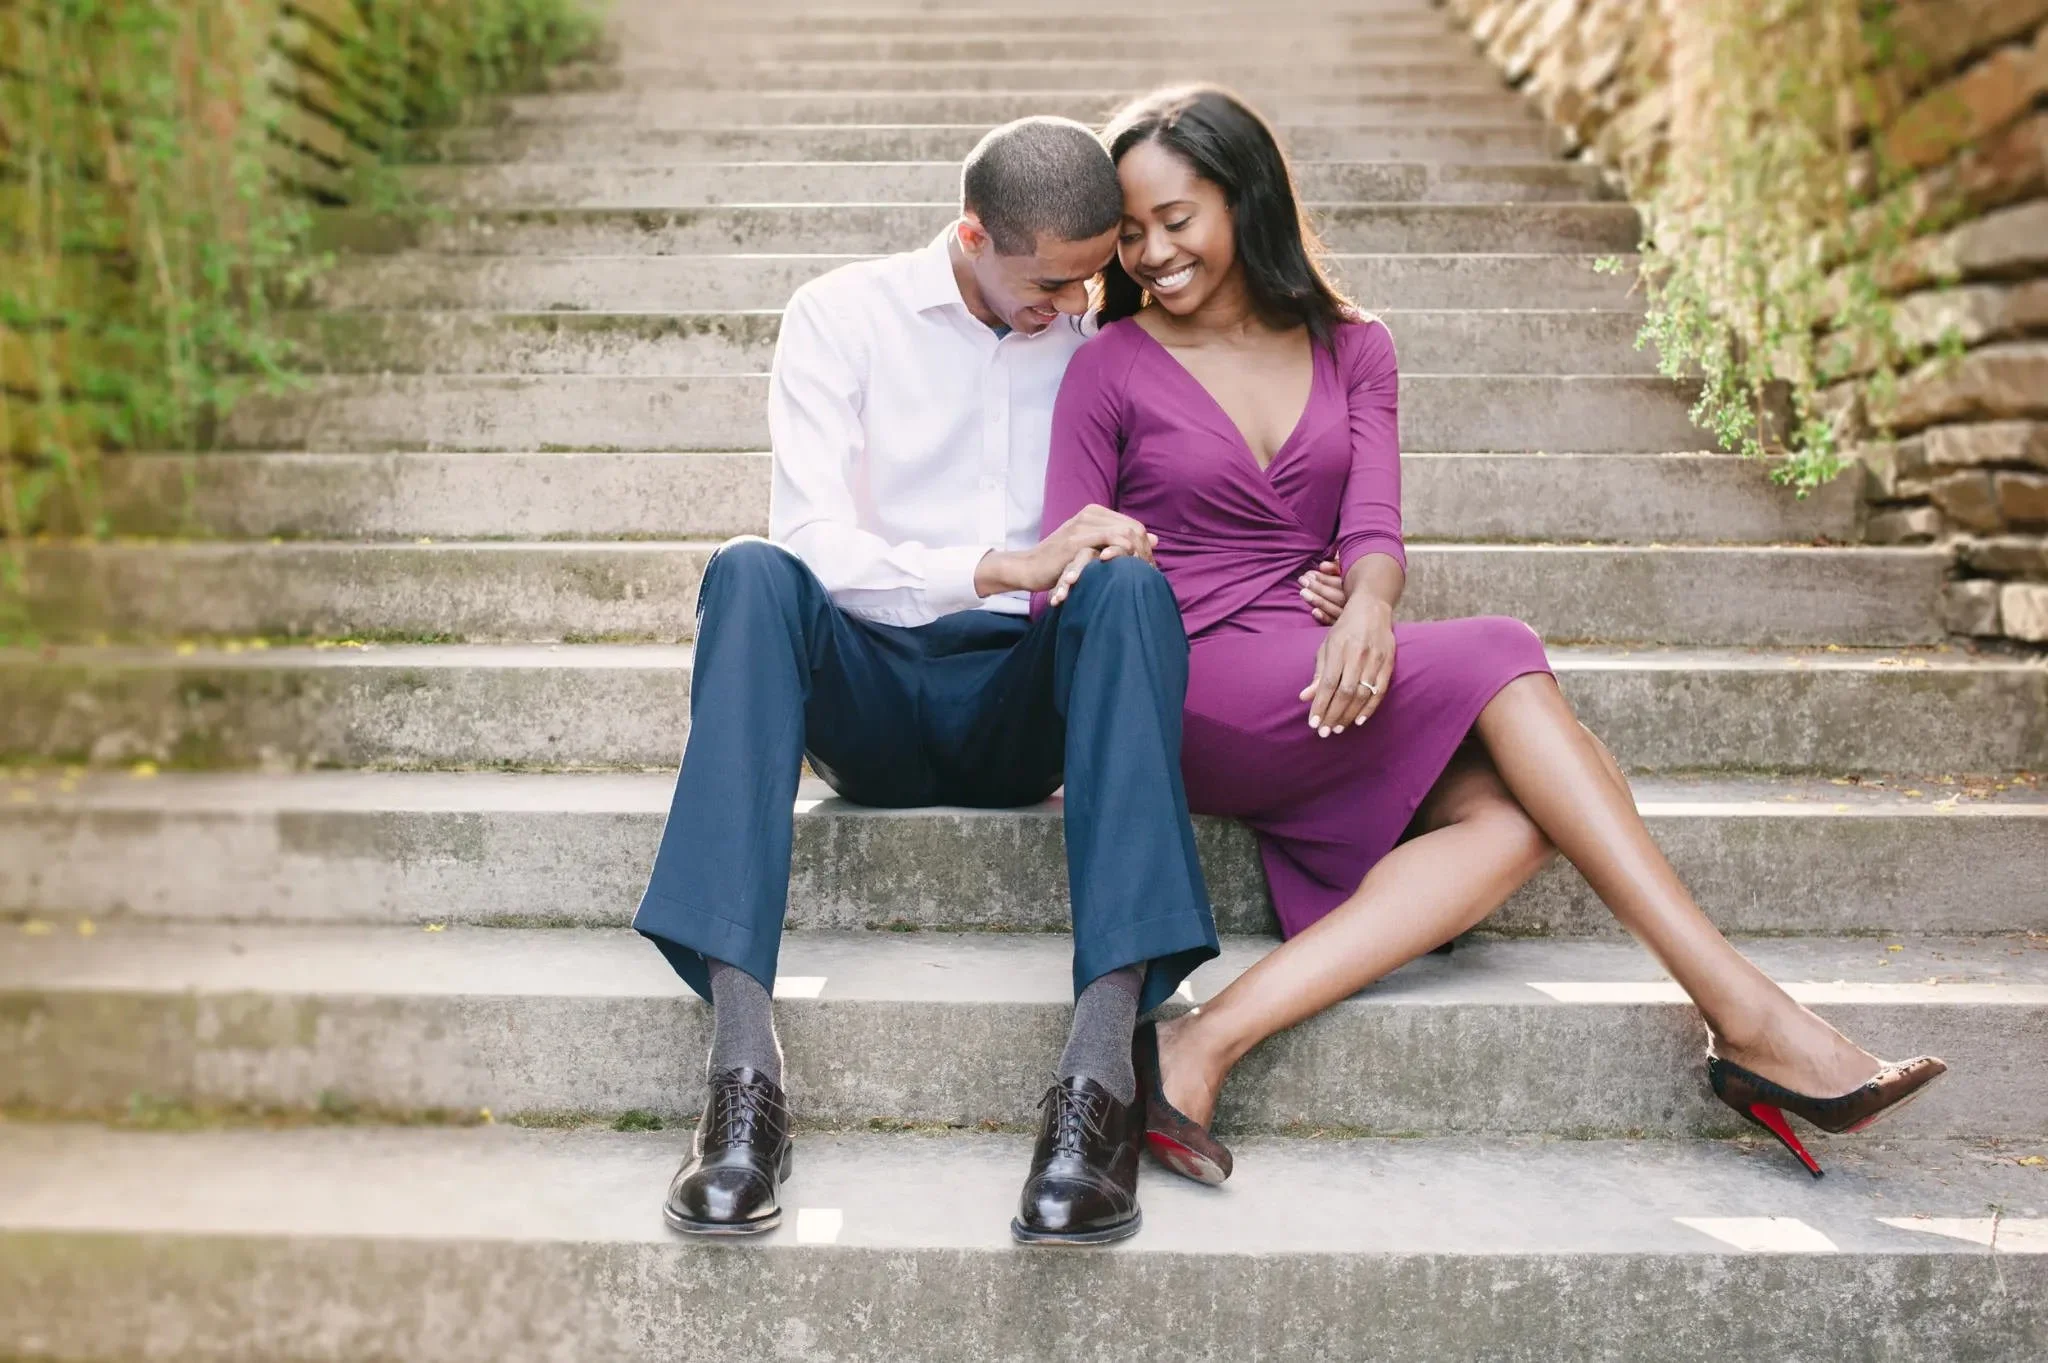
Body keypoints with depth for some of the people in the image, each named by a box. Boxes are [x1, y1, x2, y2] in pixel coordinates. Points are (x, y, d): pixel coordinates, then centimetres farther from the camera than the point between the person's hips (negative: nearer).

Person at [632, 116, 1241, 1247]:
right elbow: (813, 539, -7)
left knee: (1130, 587, -30)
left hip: (1024, 704, 1)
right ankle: (744, 1065, -40)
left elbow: (1139, 532, 14)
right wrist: (1008, 570, -21)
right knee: (750, 573, -31)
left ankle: (1100, 1068, -43)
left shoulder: (1103, 338, 13)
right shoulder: (843, 313, 5)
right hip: (866, 689, -1)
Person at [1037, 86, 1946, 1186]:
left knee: (1512, 814, -26)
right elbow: (1066, 581, 0)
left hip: (1325, 686, 5)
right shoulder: (1113, 367, 6)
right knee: (1504, 662, -23)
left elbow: (1374, 534, 3)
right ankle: (1750, 1021, -23)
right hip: (1189, 691, -4)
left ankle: (1209, 1041, -38)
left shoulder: (1351, 351, 16)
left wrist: (1366, 604, -22)